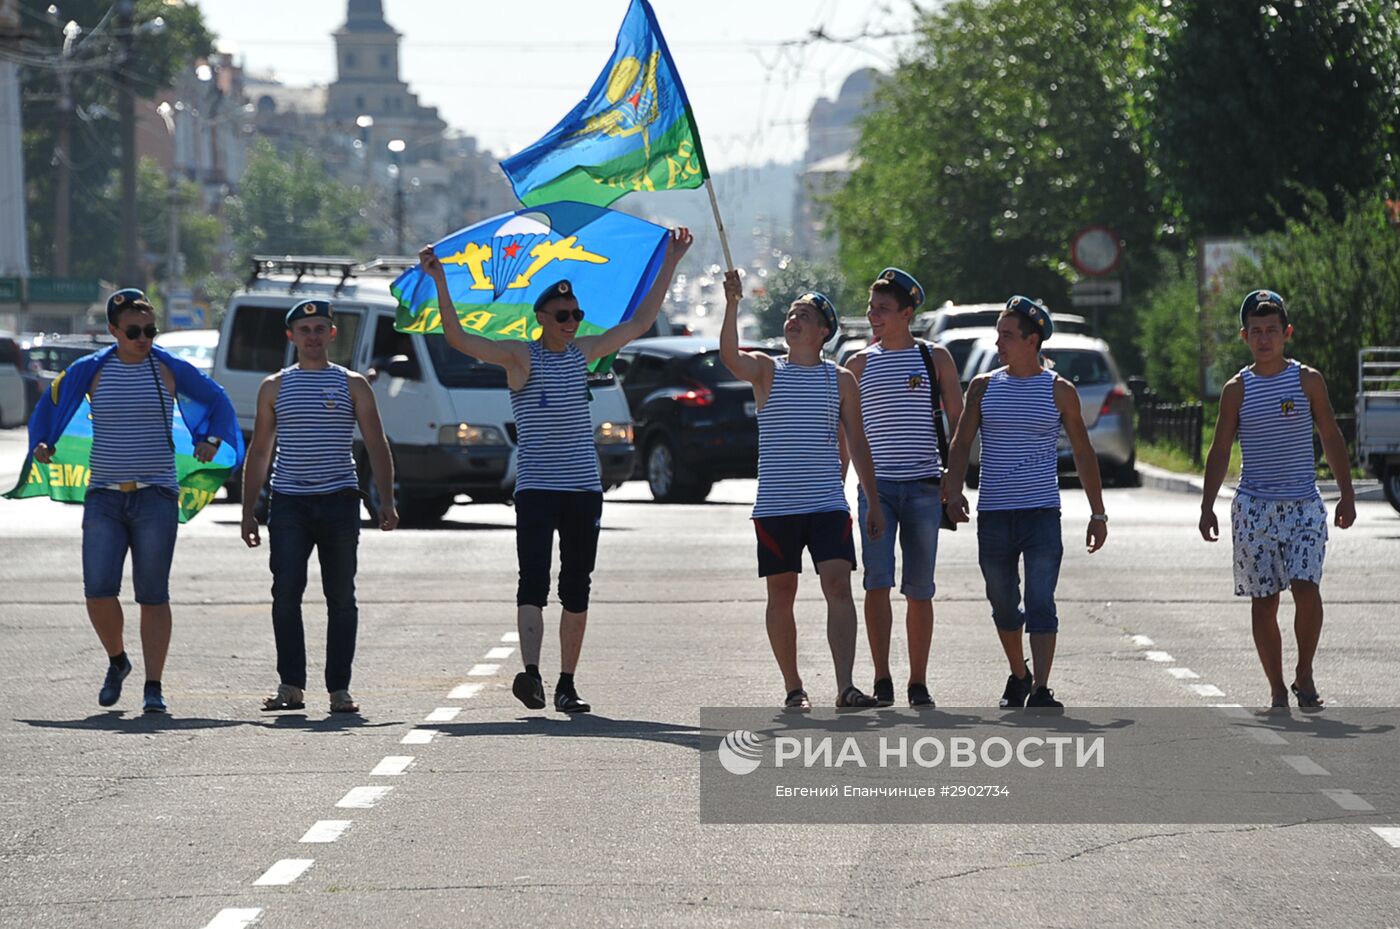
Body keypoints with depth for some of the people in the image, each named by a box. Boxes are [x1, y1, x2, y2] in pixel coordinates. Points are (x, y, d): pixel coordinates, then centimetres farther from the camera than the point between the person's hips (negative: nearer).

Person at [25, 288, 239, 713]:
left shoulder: (170, 369, 2)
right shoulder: (91, 370, 4)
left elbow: (217, 400, 16)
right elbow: (50, 403, 19)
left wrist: (211, 440, 2)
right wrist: (41, 443, 4)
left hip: (156, 498, -1)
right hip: (103, 497, 1)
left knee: (153, 595, -3)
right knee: (98, 591, -10)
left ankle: (154, 687, 0)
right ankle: (117, 661, 17)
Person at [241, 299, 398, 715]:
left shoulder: (352, 384, 9)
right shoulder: (275, 387, 12)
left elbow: (377, 446, 6)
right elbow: (259, 452, 14)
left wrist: (385, 501, -5)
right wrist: (248, 511, 8)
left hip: (339, 501, 0)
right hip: (288, 504, 0)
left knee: (341, 599, 1)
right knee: (286, 594, -10)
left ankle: (339, 688, 4)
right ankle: (291, 685, -8)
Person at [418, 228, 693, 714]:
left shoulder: (584, 351, 13)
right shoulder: (520, 356, -2)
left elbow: (640, 322, 22)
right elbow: (458, 337, -13)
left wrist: (670, 265, 23)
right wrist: (440, 282, -23)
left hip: (584, 489, 5)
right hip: (536, 487, -5)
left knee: (577, 590, 6)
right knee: (534, 582, -16)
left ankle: (567, 684, 11)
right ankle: (530, 671, -27)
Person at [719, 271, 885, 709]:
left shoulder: (840, 380, 9)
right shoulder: (767, 370, 5)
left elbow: (857, 442, 11)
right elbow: (730, 356, -18)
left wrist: (873, 500, 8)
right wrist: (732, 304, -30)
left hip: (828, 504, 0)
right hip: (775, 505, 0)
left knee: (838, 587, -12)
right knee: (780, 595, 5)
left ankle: (845, 686, -18)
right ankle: (793, 686, 16)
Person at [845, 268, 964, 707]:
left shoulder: (935, 357, 5)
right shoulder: (860, 363, 8)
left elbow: (957, 420, 7)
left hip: (924, 487, 0)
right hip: (876, 486, 0)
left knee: (919, 590, 3)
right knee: (877, 583, -11)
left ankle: (918, 683, 10)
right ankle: (882, 679, -8)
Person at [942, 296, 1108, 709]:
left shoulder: (1059, 391, 3)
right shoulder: (983, 387, 7)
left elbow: (1083, 453, 8)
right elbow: (961, 443, 4)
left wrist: (1098, 512, 6)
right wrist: (954, 490, -14)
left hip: (1042, 514, -3)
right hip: (994, 515, 3)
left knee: (1040, 604, -12)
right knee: (1003, 605, 12)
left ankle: (1041, 691, -17)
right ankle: (1018, 676, 32)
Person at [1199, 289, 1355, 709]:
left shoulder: (1307, 380, 3)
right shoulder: (1237, 389, 4)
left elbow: (1331, 438, 9)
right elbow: (1220, 450, 7)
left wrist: (1346, 494, 5)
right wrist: (1207, 506, 0)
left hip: (1304, 505, -1)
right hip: (1254, 508, 1)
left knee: (1307, 588, -17)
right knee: (1263, 601, 1)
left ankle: (1305, 673, 1)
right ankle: (1277, 689, 10)